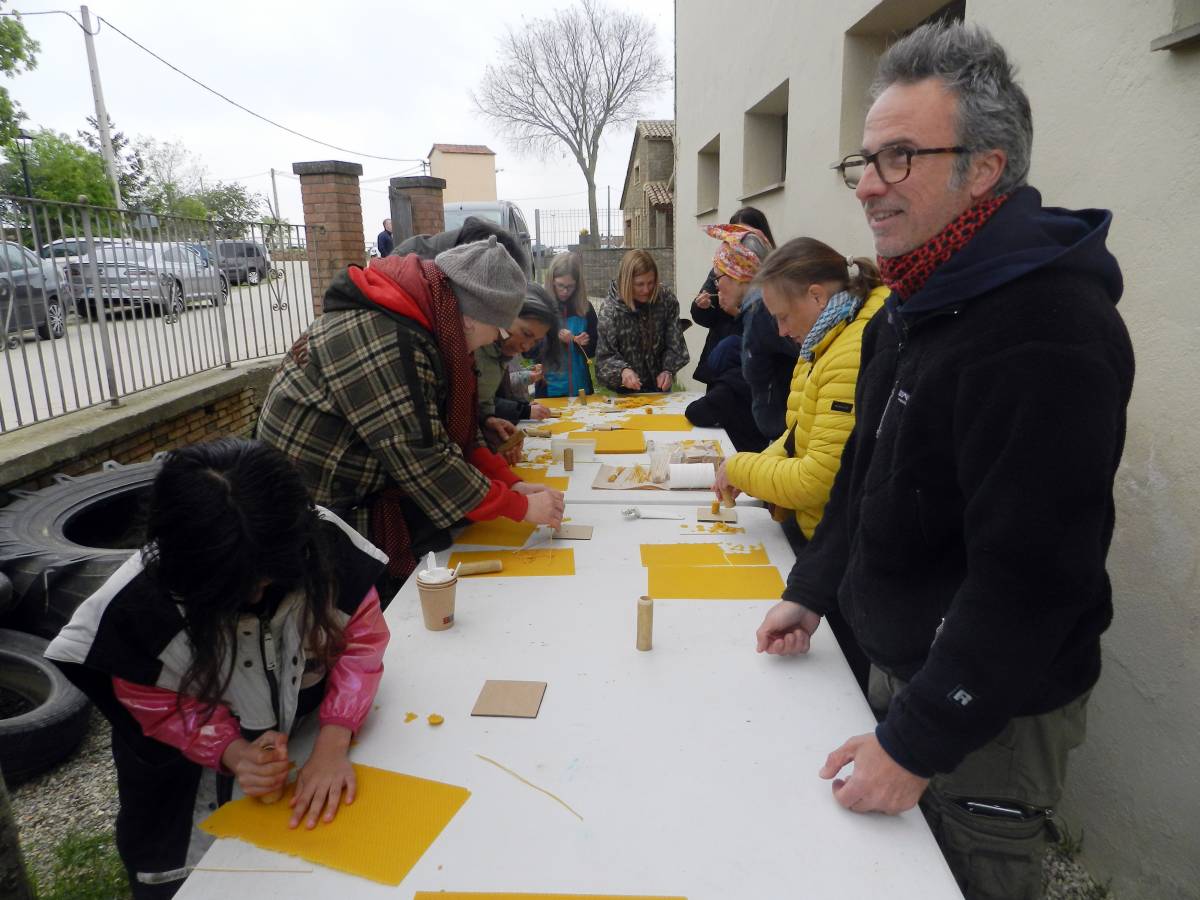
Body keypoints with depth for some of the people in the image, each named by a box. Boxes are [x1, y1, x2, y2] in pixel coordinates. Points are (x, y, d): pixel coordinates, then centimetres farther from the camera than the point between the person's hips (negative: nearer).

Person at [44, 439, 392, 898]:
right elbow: (161, 710, -15)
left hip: (310, 736, 2)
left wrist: (332, 744, -29)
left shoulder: (319, 539, -30)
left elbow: (362, 637, -19)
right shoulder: (138, 605, -31)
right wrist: (234, 753, -33)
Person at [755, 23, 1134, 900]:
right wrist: (812, 590, 12)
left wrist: (918, 744, -23)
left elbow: (1029, 577, -28)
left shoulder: (1050, 332, -26)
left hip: (996, 705, -8)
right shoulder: (915, 302, 5)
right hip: (898, 659, 8)